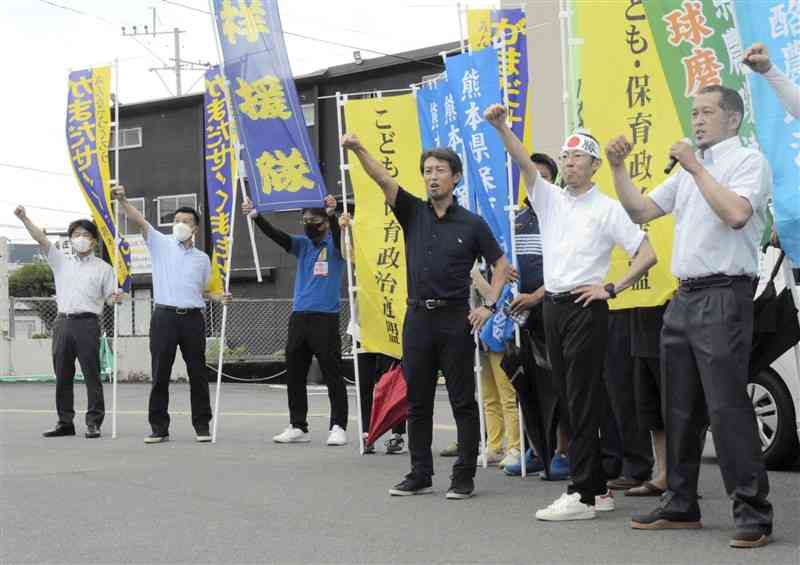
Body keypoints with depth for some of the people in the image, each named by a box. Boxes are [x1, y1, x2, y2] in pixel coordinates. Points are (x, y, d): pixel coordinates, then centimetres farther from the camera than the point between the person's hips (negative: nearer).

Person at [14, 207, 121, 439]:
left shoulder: (103, 268, 7)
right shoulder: (61, 260, 13)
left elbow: (110, 296, 6)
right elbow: (41, 239, 4)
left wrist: (116, 297, -18)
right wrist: (24, 219, -8)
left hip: (87, 323, -3)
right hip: (63, 322, 3)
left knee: (91, 375, -5)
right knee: (62, 376, 7)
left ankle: (94, 422, -1)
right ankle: (65, 422, 14)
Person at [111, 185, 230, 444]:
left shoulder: (202, 258, 15)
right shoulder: (161, 244, 7)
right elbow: (139, 221, -6)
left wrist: (218, 298, 4)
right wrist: (122, 200, -20)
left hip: (193, 318, 2)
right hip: (164, 316, -2)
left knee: (198, 374, 4)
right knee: (160, 375, 0)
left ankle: (202, 426, 13)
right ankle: (159, 428, 7)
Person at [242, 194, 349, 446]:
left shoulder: (334, 245, 0)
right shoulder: (302, 244, 14)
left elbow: (339, 236, -22)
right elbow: (276, 235, 1)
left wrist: (332, 214, -42)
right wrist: (256, 216, -15)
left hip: (326, 318, -6)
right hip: (299, 318, 6)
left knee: (333, 375, -3)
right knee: (294, 376, 8)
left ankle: (338, 427, 3)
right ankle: (298, 427, 16)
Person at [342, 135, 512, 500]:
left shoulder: (472, 224, 2)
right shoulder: (413, 213, 7)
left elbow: (501, 266, 7)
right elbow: (382, 179, -7)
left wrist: (489, 306, -6)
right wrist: (358, 150, -22)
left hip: (455, 319, -3)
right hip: (418, 317, 3)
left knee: (463, 401, 1)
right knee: (417, 402, 8)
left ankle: (464, 476, 7)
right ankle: (420, 474, 17)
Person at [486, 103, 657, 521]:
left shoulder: (608, 209, -3)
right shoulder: (549, 199, 11)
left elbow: (647, 254, -6)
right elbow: (524, 163, -4)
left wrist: (611, 289, -11)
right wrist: (501, 128, -19)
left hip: (586, 309, -6)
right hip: (553, 308, 6)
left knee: (584, 402, -8)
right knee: (571, 401, 8)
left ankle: (582, 495, -8)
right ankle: (598, 488, 16)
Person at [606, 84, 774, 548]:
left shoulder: (749, 161, -4)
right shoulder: (688, 171, 20)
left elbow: (735, 213, -21)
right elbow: (640, 212, 18)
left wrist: (696, 168, -15)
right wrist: (618, 169, 7)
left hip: (723, 295, -8)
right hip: (685, 296, 8)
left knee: (727, 407, -12)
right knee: (680, 408, 11)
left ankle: (754, 512, -7)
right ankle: (682, 505, 20)